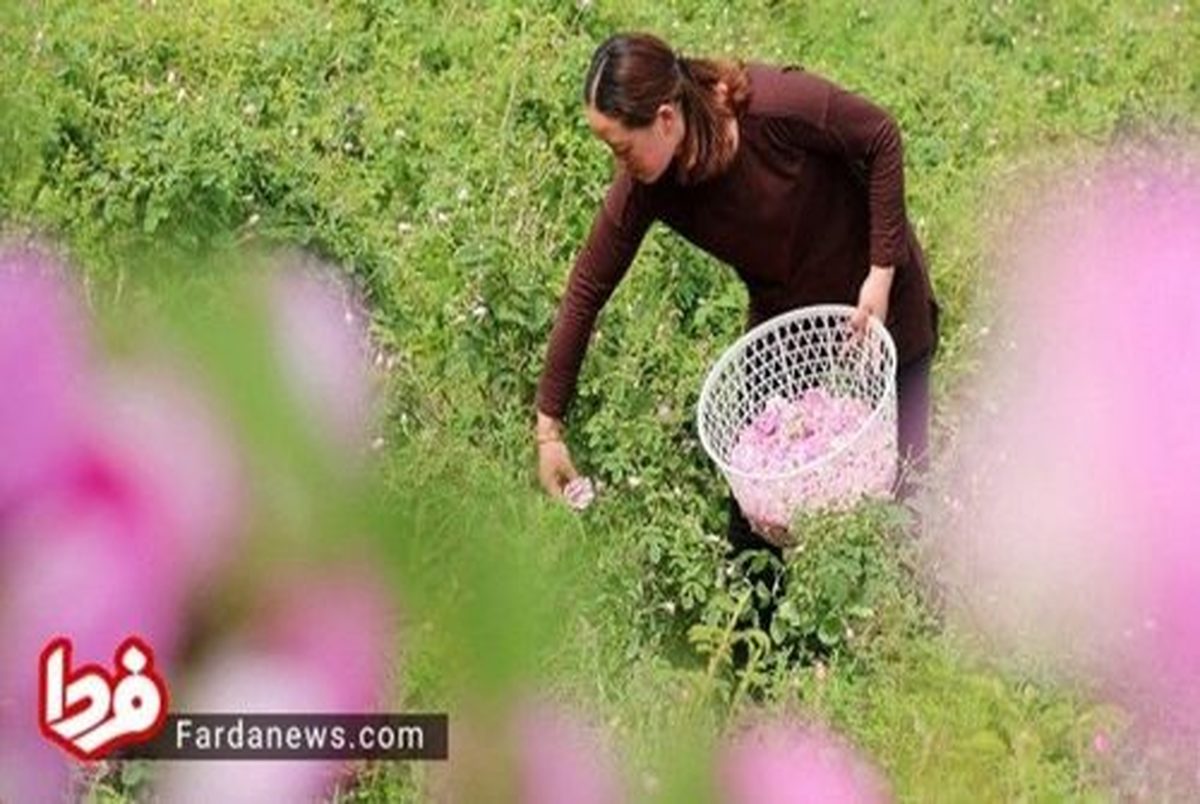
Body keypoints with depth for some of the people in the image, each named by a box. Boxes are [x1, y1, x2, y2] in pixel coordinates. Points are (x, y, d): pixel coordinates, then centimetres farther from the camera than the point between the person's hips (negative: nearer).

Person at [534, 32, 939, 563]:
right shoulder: (644, 187, -21)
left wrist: (882, 271, -21)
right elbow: (586, 291, -14)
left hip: (877, 302, -3)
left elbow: (881, 140, -19)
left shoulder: (777, 107, -34)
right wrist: (548, 425, -11)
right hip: (783, 319, 3)